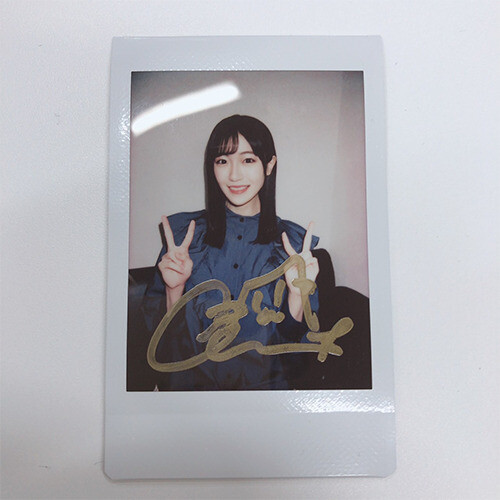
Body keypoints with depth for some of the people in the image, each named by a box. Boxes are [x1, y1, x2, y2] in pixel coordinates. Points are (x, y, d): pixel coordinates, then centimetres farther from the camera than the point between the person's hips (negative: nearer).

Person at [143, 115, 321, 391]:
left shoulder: (293, 241, 1)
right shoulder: (182, 231, 2)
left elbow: (294, 337, 2)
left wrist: (296, 293, -16)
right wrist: (174, 288, -16)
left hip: (263, 384, 0)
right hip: (189, 381, 1)